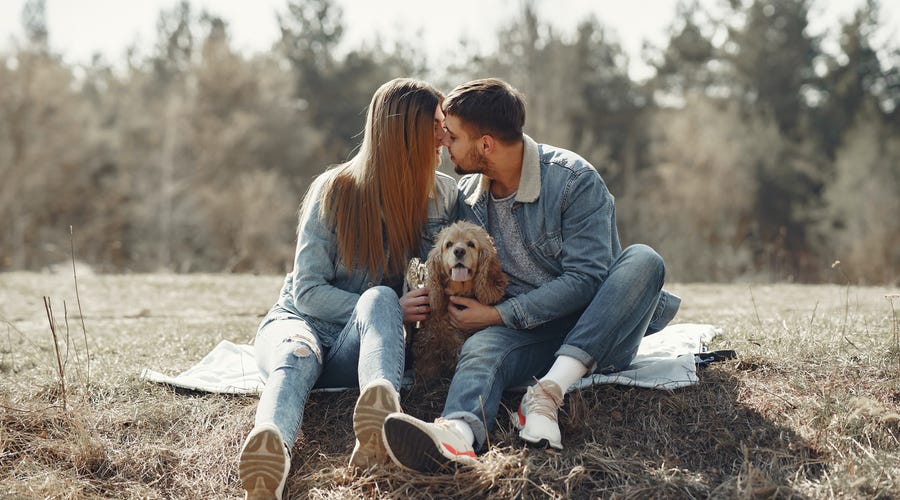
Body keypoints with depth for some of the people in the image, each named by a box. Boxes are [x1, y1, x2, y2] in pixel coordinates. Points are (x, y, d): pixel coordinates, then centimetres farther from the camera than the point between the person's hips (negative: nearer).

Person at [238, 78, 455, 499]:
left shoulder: (442, 195, 1)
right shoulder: (335, 191, -8)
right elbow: (308, 292, -10)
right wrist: (392, 311, -22)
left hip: (358, 344, 1)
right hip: (299, 321, -1)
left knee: (379, 298, -34)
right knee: (298, 355, -38)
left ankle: (382, 414, -65)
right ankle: (271, 445, -73)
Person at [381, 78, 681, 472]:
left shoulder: (574, 180, -11)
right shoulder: (468, 195, 6)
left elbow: (585, 279, -16)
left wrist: (500, 315, -18)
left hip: (594, 335, -2)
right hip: (525, 335, 2)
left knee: (642, 260, -31)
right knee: (479, 348, -32)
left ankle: (548, 393, -42)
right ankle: (458, 431, -68)